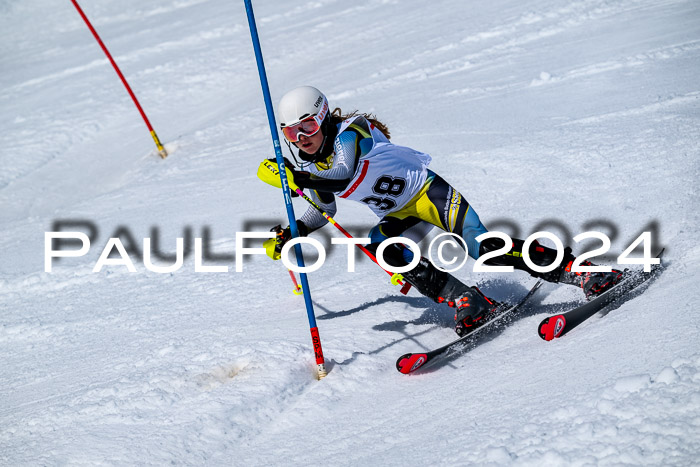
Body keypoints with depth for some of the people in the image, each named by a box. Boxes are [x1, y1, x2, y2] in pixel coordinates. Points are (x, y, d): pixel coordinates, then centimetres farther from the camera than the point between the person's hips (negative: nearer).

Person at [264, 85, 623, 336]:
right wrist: (292, 234, 2)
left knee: (483, 248, -22)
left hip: (426, 192, -6)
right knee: (378, 243, -27)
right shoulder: (308, 164, 1)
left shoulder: (350, 133, -21)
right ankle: (468, 303, -27)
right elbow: (324, 209, 17)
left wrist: (296, 179, -50)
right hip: (399, 217, 6)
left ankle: (577, 270, -12)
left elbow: (344, 178, -40)